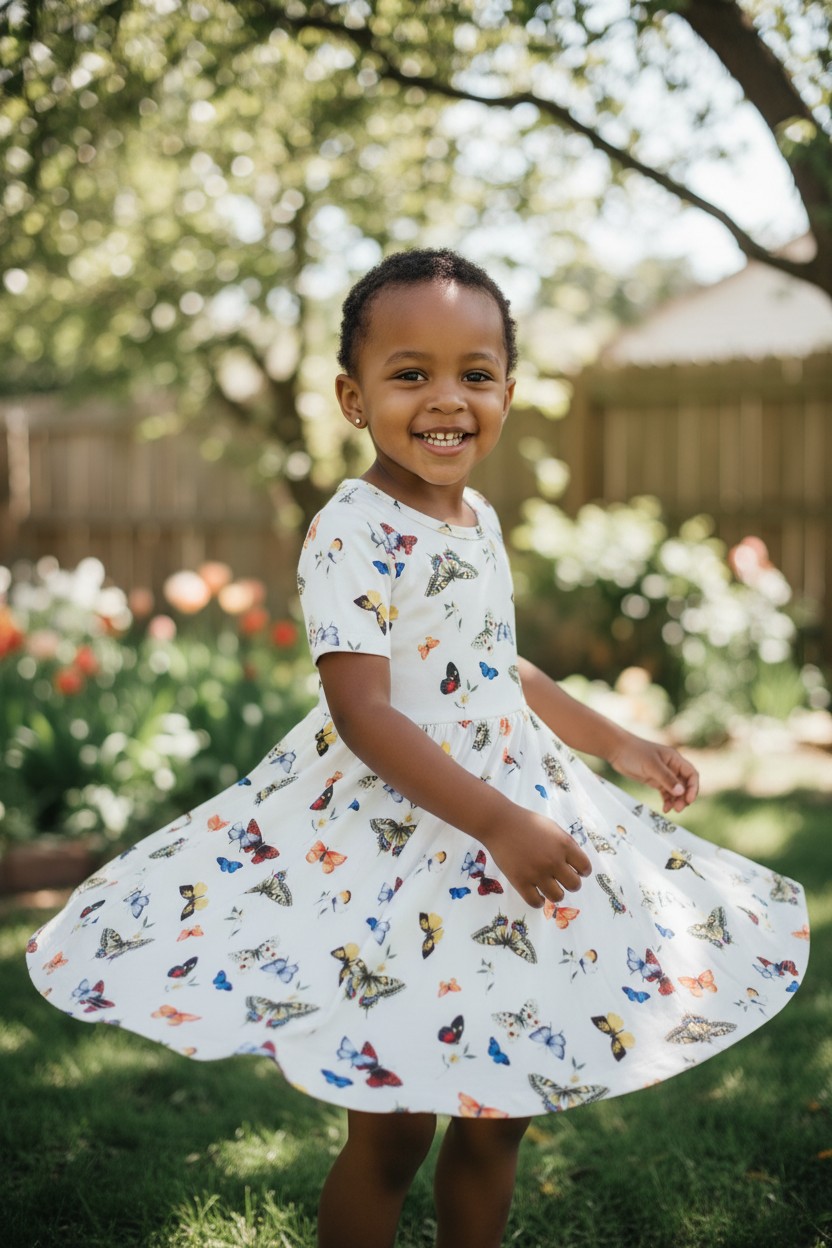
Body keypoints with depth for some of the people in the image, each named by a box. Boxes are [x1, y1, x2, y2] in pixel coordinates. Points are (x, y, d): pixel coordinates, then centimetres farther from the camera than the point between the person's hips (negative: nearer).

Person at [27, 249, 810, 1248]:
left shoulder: (479, 521, 8)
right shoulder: (352, 535, -18)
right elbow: (363, 716, -23)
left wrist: (613, 742, 20)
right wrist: (499, 824, -27)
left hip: (515, 831, 8)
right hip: (390, 844, -8)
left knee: (497, 1113, 15)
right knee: (390, 1134, 3)